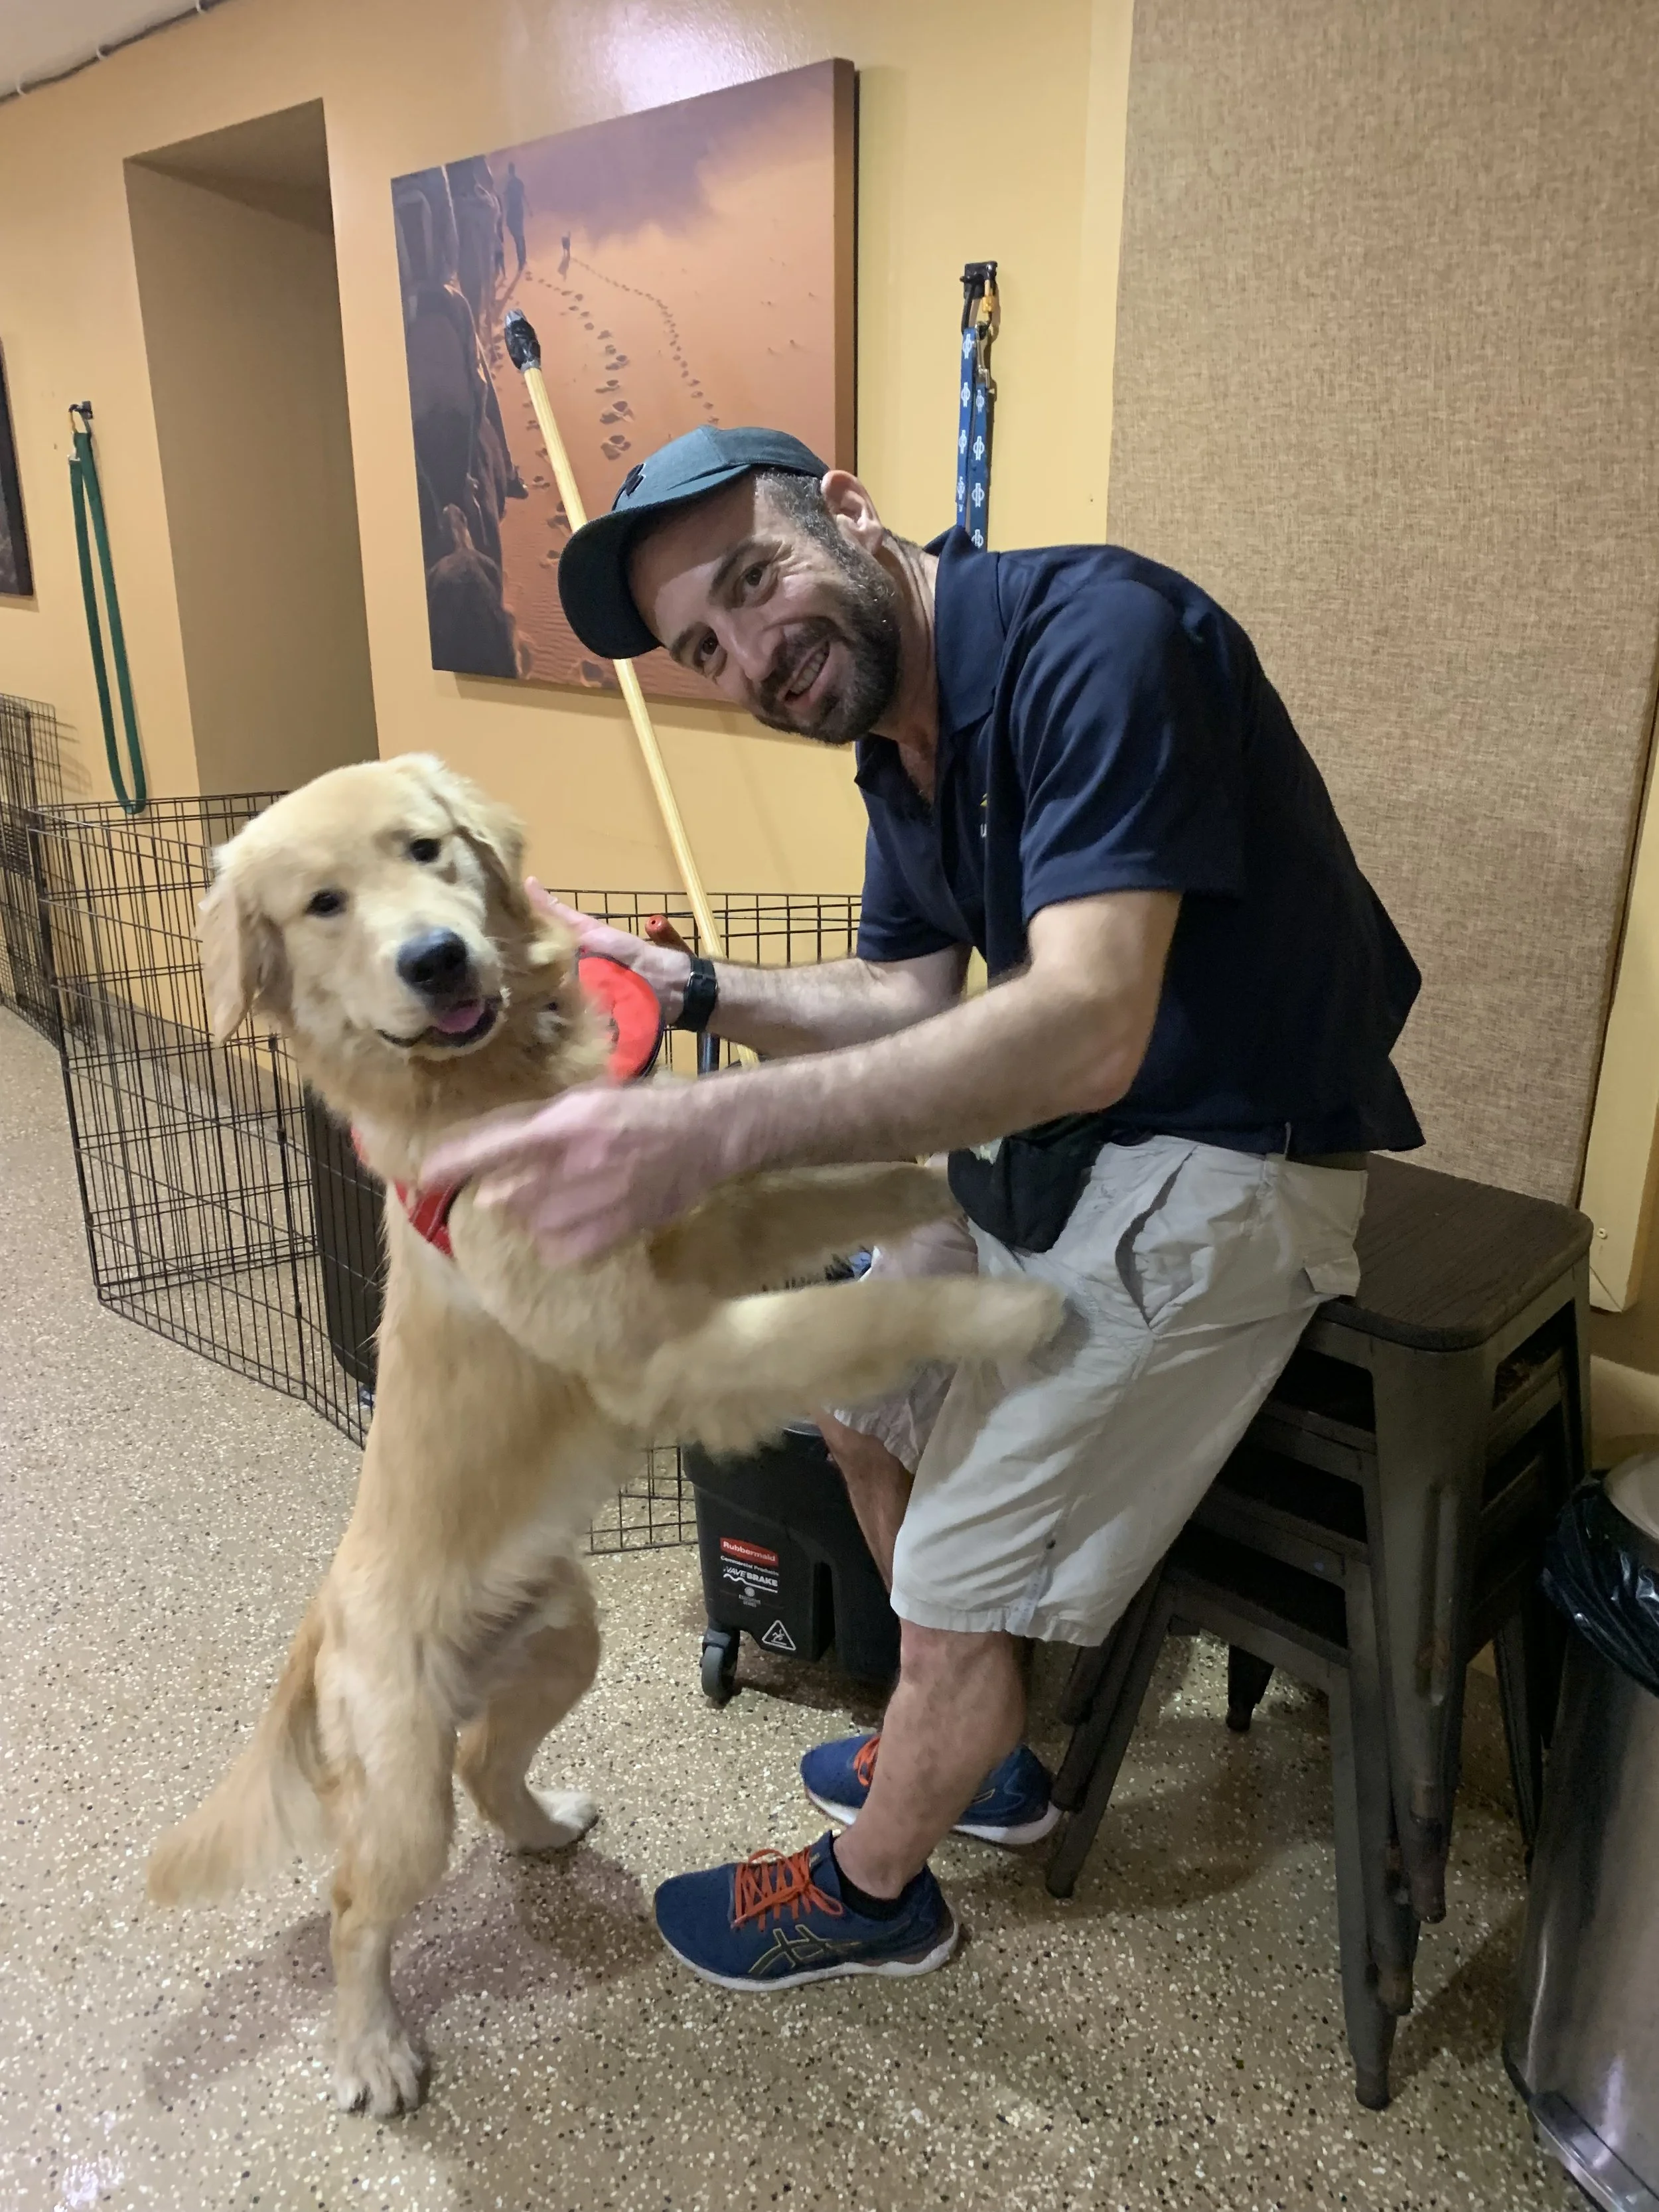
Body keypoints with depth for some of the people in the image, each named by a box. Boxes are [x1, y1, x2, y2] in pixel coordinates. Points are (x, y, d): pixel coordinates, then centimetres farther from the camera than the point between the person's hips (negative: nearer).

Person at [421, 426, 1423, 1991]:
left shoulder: (1095, 639, -25)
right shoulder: (901, 743, 6)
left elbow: (1087, 1028, -36)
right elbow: (907, 1001, 11)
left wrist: (710, 1129, -44)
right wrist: (692, 992, -4)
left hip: (1215, 1170, -9)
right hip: (1044, 1138, 10)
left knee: (956, 1589, -2)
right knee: (869, 1409, 18)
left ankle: (872, 1892, 28)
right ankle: (979, 1761, 41)